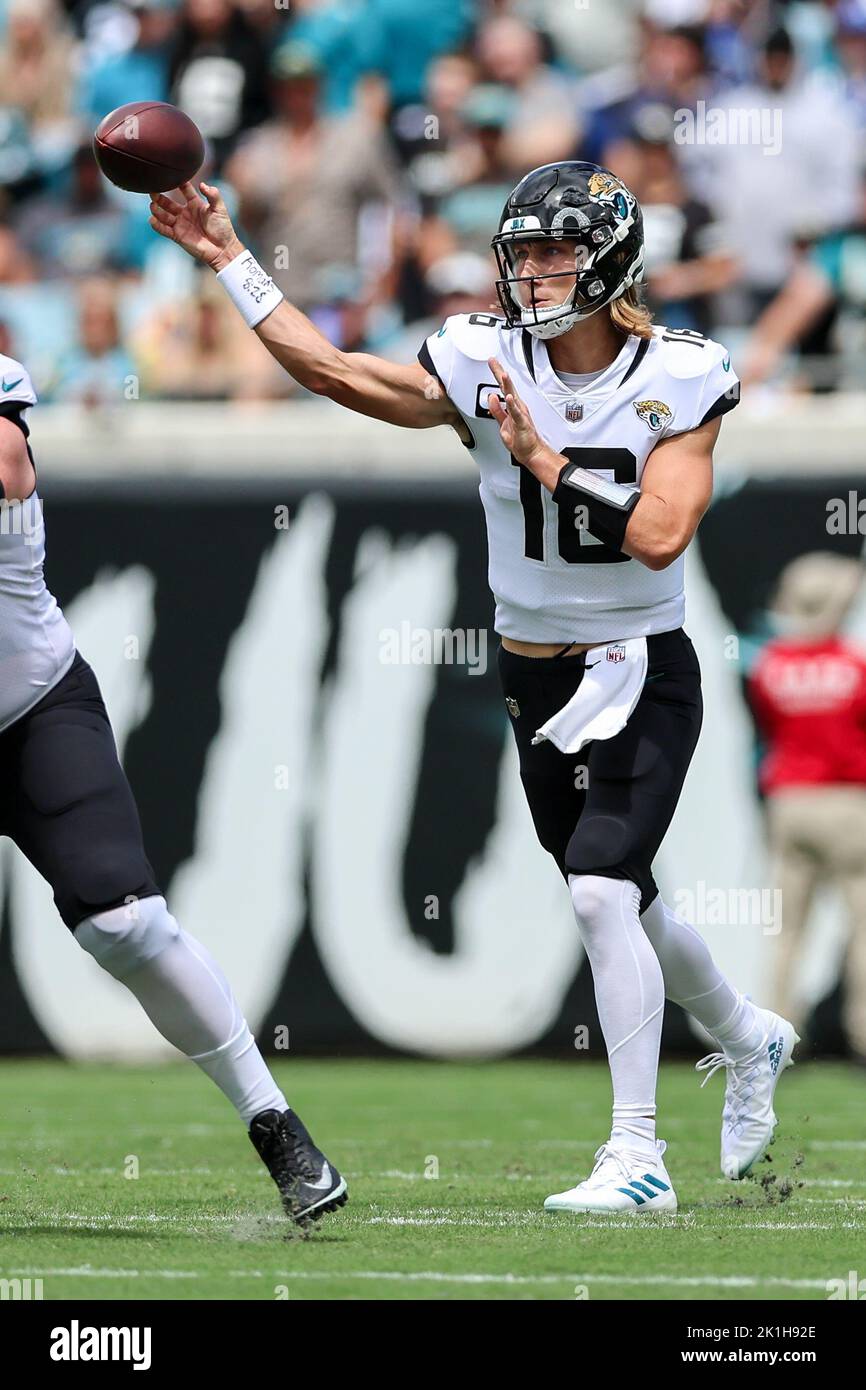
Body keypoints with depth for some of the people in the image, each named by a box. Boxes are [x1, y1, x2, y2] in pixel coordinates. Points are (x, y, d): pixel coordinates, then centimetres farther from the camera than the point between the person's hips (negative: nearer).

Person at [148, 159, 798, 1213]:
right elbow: (332, 371, -9)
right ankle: (747, 1040, 44)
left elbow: (658, 535, -23)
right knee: (617, 903, 15)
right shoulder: (486, 365, -6)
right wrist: (227, 258, -12)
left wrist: (547, 461, -24)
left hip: (640, 677, -5)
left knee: (602, 892, -19)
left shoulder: (680, 379, -13)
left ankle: (637, 1158, -15)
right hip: (534, 678, 5)